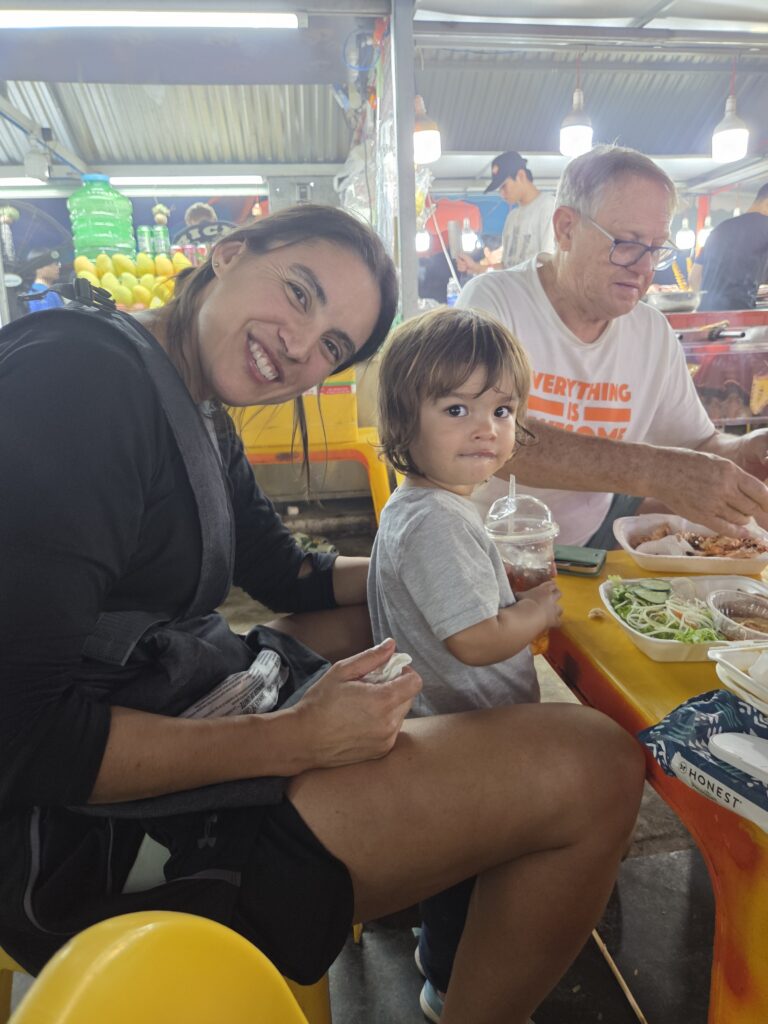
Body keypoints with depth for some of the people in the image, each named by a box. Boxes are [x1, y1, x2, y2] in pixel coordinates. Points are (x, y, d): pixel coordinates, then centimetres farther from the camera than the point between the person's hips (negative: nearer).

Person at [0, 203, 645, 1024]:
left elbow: (290, 575, 17)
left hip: (182, 703, 10)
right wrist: (293, 739, -21)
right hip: (92, 834, -10)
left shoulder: (201, 423, 9)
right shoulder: (80, 377, -20)